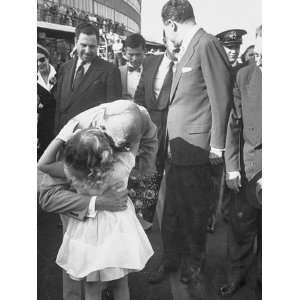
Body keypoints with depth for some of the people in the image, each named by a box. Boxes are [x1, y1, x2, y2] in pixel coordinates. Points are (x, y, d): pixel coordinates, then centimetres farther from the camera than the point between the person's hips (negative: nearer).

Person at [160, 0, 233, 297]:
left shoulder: (207, 44, -11)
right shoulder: (185, 50, 15)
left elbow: (221, 98, -14)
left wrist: (216, 146, -12)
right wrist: (171, 139, 13)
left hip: (195, 149, -8)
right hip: (177, 147, 8)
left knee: (193, 215, 8)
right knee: (172, 213, 16)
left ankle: (192, 271, 29)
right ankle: (172, 262, 35)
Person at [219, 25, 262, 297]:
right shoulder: (245, 75, -3)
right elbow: (235, 124, -1)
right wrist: (232, 167, -4)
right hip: (248, 167, 1)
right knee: (240, 226, 11)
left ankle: (264, 277, 37)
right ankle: (237, 273, 34)